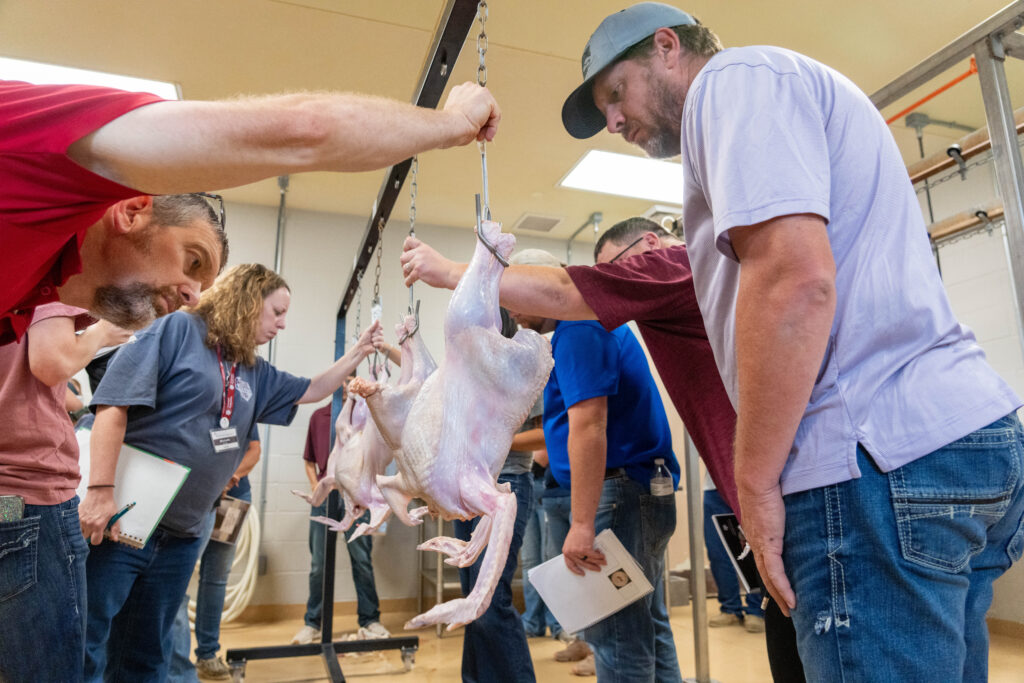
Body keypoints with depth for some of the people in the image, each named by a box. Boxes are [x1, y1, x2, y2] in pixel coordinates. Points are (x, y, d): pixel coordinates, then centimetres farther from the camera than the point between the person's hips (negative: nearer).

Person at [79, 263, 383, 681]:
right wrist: (100, 491, -23)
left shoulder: (255, 374, 14)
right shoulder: (177, 329, -8)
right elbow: (114, 405, -16)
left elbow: (312, 391, 25)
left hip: (182, 536, 7)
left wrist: (359, 351, 16)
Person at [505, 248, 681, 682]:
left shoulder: (577, 329, -13)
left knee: (617, 642, -3)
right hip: (644, 489, 11)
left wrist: (582, 524, -25)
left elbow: (588, 426, -23)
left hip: (619, 495, -11)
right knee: (650, 634, 16)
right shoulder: (588, 325, 19)